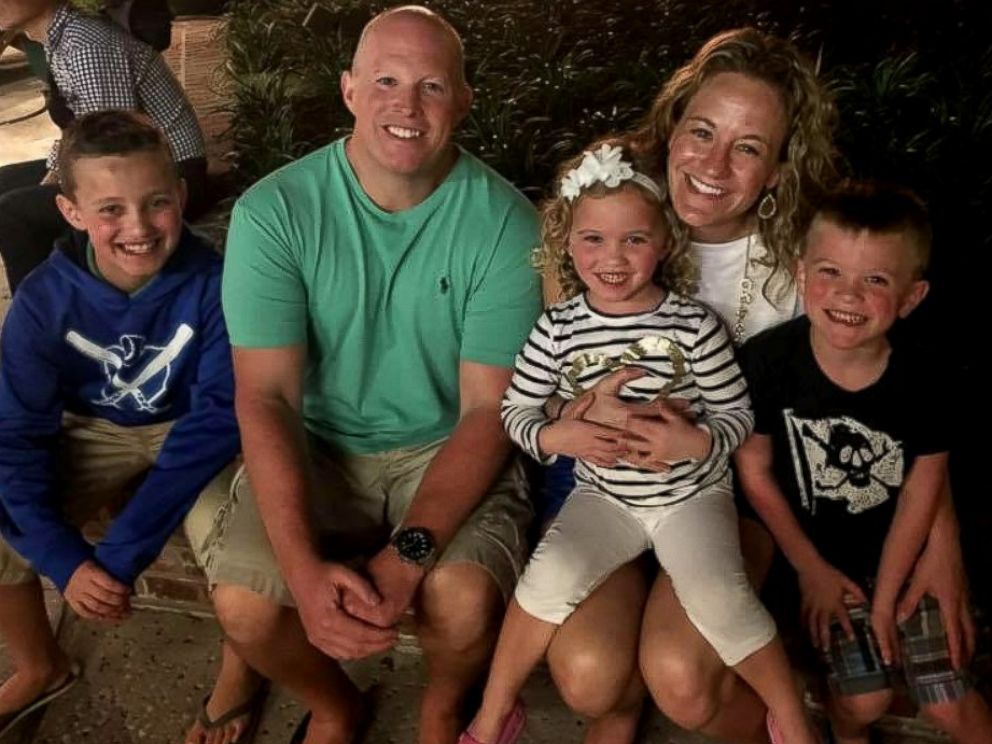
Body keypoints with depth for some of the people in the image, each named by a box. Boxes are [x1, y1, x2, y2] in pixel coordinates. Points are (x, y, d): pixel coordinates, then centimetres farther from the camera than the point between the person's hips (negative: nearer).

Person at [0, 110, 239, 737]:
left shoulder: (212, 283, -27)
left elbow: (216, 418, -29)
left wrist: (119, 556, -33)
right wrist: (66, 560, -25)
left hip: (193, 432, -2)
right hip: (95, 434, 3)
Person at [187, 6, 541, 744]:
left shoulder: (503, 221, -14)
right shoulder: (274, 211, -13)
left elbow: (488, 408, -14)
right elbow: (265, 396, -15)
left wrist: (410, 551, -28)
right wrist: (302, 566, -28)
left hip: (448, 448, -1)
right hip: (316, 445, 1)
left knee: (463, 603, -26)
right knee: (244, 605, -20)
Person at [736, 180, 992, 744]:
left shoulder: (924, 375, -19)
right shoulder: (768, 361, -22)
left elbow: (921, 491, -10)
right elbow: (755, 469, -10)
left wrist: (886, 598, -6)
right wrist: (812, 569, -4)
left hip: (905, 554, 1)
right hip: (825, 557, -1)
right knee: (865, 698, -4)